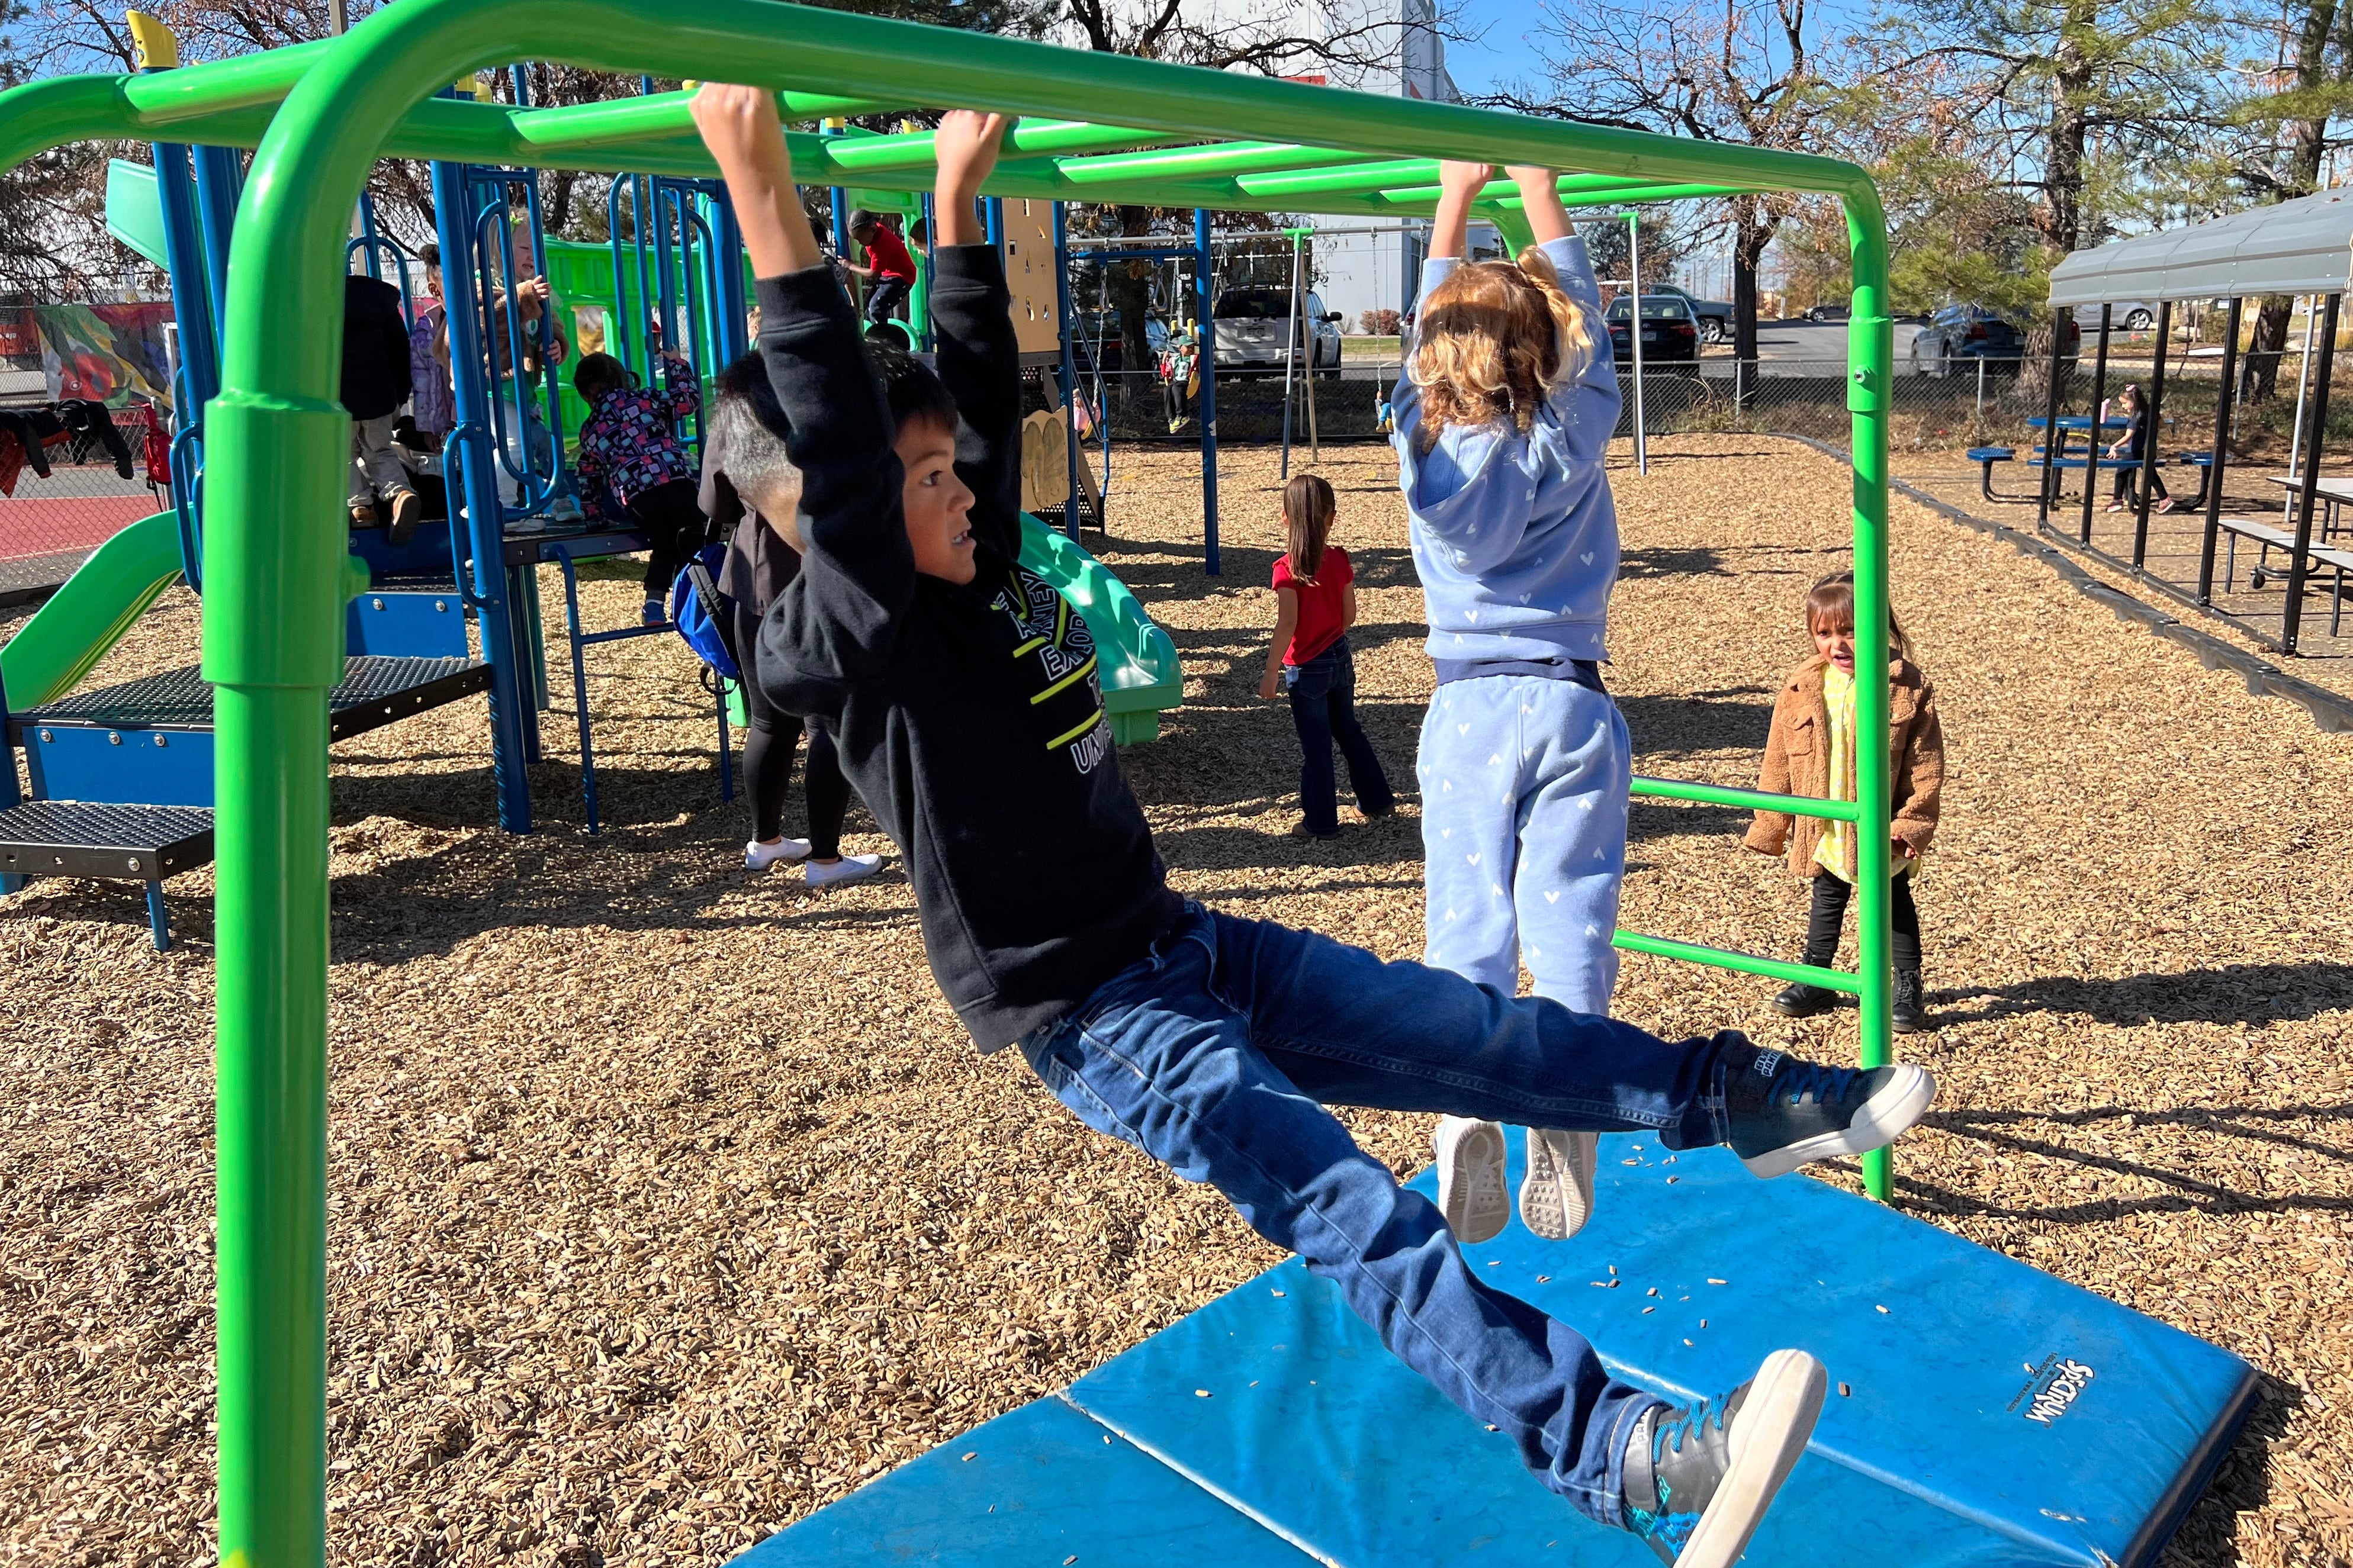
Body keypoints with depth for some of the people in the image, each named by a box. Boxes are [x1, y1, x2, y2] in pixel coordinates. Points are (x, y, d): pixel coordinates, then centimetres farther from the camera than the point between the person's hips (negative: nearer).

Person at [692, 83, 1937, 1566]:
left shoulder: (989, 584, 8)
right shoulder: (853, 642, -14)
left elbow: (986, 395, 13)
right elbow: (835, 451, -28)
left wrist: (959, 201, 13)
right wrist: (765, 195, -33)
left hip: (1193, 949, 8)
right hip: (1089, 1017, -8)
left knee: (1466, 1028, 7)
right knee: (1337, 1197, -24)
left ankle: (1759, 1104, 18)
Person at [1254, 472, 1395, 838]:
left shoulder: (1288, 569, -19)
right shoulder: (1340, 560, -4)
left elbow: (1286, 626, -20)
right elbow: (1350, 615, 3)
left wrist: (1271, 674, -13)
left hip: (1307, 668, -5)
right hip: (1340, 659, 5)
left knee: (1316, 746, 5)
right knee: (1348, 730, 22)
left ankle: (1321, 822, 15)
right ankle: (1377, 799, 32)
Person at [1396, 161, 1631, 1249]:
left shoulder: (1427, 442, 0)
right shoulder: (1570, 439, -3)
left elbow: (1432, 324, 15)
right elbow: (1587, 326, 13)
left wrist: (1455, 200, 25)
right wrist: (1543, 198, 21)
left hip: (1468, 711, 1)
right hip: (1571, 705, 0)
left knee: (1466, 917, 0)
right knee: (1569, 914, -1)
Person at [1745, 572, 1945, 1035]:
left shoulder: (1909, 688, -14)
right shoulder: (1801, 689, -6)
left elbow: (1926, 765, -10)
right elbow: (1778, 763, 0)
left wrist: (1913, 823, -14)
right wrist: (1772, 825, 1)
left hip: (1882, 830, -2)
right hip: (1824, 831, 3)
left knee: (1896, 904, 14)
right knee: (1827, 902, 18)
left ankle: (1907, 986, 27)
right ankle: (1816, 981, 31)